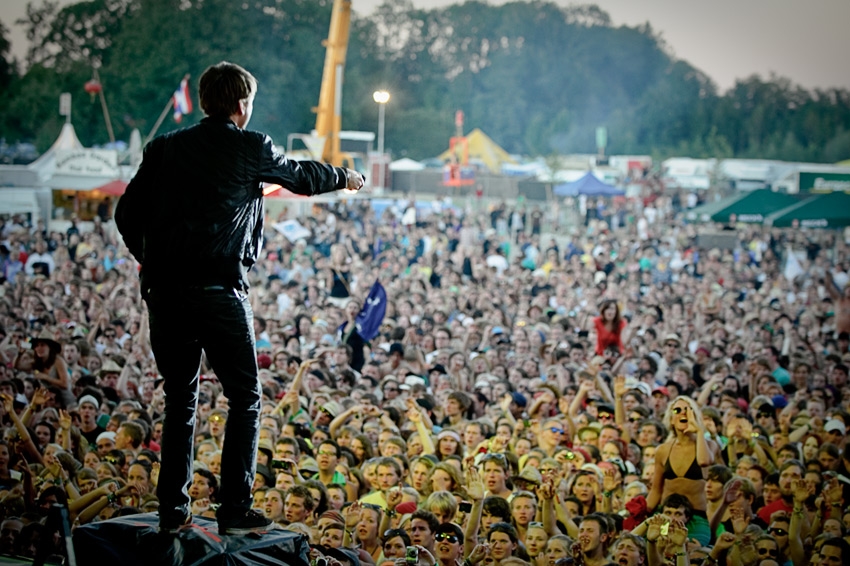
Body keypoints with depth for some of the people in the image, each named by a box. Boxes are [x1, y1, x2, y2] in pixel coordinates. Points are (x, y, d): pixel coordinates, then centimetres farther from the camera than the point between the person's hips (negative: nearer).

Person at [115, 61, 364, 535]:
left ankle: (173, 511, 16)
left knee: (180, 400, 15)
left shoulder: (164, 148, 10)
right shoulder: (252, 148, 1)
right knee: (245, 398, 7)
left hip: (163, 290, 5)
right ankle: (235, 510, 4)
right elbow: (302, 176, 18)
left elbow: (127, 215, 9)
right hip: (219, 291, -5)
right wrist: (345, 176, 38)